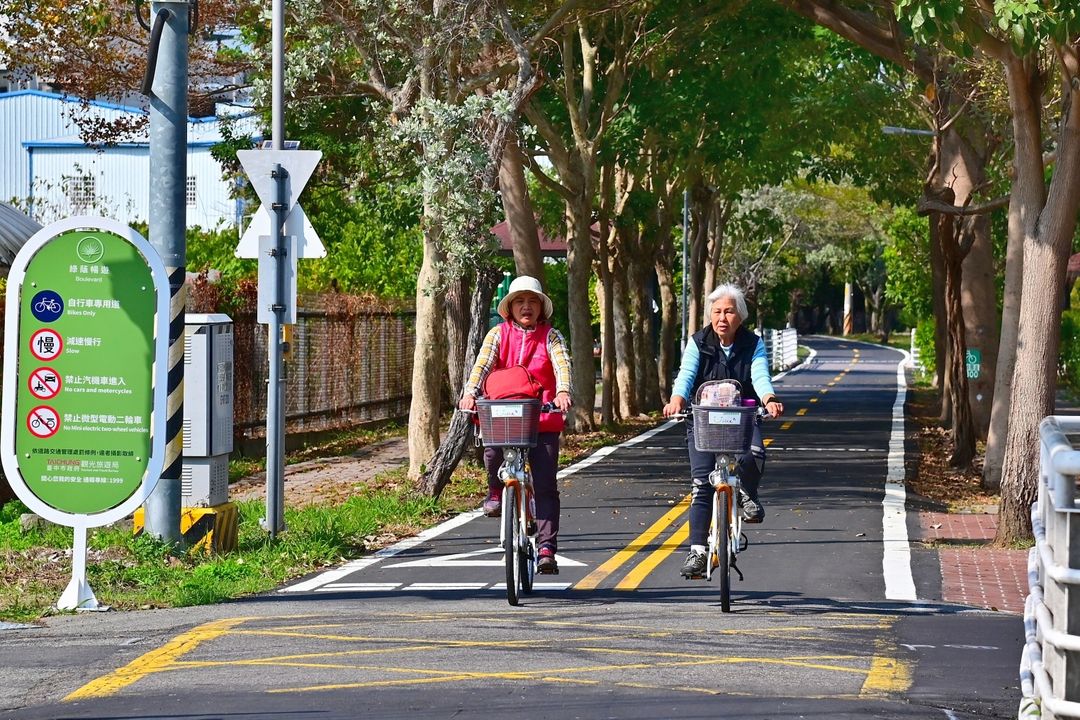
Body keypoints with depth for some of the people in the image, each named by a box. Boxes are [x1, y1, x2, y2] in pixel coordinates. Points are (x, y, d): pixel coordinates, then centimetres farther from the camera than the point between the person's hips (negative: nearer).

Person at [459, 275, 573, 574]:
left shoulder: (550, 336, 4)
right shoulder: (499, 334, 7)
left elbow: (562, 364, -13)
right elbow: (483, 364, -8)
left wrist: (563, 392, -35)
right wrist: (470, 392, -28)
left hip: (543, 419, 0)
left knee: (545, 488, -5)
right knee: (492, 450, -29)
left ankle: (546, 549, -1)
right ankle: (496, 490, 5)